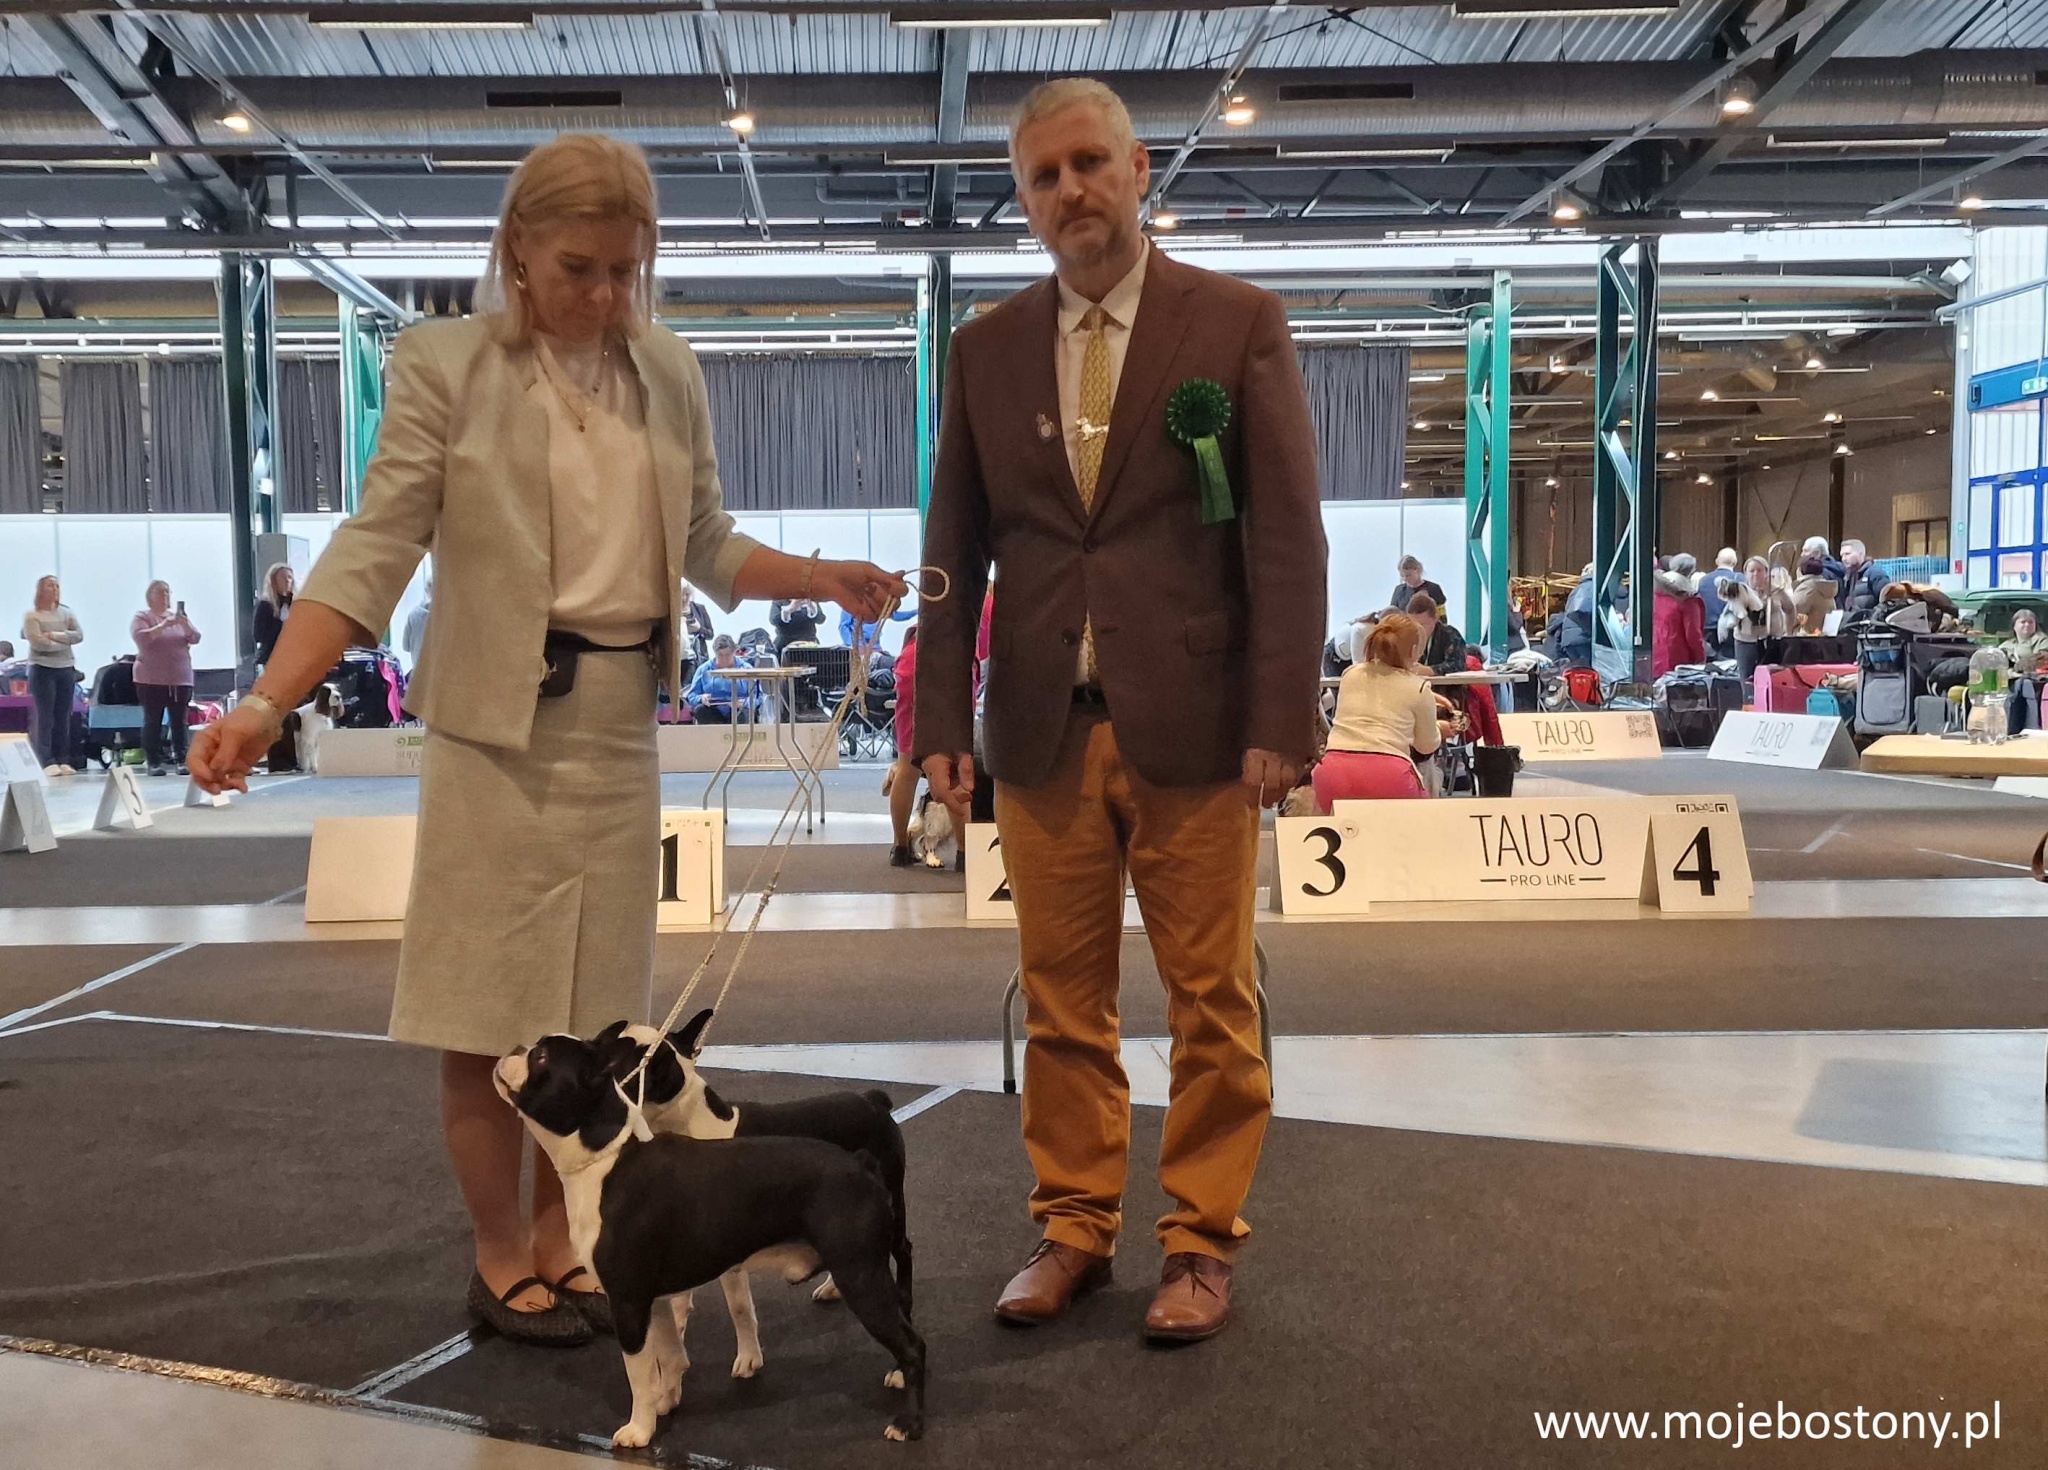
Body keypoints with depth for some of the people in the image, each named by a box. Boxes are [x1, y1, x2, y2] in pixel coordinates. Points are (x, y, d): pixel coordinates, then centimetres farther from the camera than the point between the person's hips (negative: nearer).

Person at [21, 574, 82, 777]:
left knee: (63, 716, 5)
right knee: (45, 716, -5)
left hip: (66, 669, 4)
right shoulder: (31, 615, -3)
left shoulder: (66, 613, 10)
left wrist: (54, 635, -13)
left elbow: (79, 635, -1)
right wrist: (66, 642, -6)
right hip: (42, 669, -4)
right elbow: (38, 643, -14)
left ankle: (63, 760, 7)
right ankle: (48, 762, -7)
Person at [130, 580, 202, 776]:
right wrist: (163, 626, -26)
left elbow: (195, 638, 4)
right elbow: (140, 637, -15)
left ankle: (181, 760, 2)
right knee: (153, 721, -2)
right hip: (151, 679, -3)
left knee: (180, 721, 0)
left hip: (180, 678, 3)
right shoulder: (141, 617, 2)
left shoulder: (178, 616, 14)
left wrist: (184, 624, -16)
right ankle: (154, 762, -1)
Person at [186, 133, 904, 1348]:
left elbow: (706, 546, 14)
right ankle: (502, 1263, 20)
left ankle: (562, 1242, 27)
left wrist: (827, 579, 1)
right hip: (501, 726, -4)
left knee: (595, 1011, 11)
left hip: (621, 726, 4)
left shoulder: (671, 374, 7)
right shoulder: (446, 365, -7)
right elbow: (376, 550, -12)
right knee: (492, 1016, 3)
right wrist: (266, 705, -22)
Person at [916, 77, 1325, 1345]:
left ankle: (1202, 1242, 19)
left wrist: (1282, 720, -11)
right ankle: (1074, 1229, 23)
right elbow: (955, 551, 10)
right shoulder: (989, 348, 11)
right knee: (1063, 1003, 9)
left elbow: (1287, 537, -3)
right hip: (1043, 731, 3)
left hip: (1194, 726, -2)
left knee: (1212, 1003, 5)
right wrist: (945, 723, 4)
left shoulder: (1239, 323, 1)